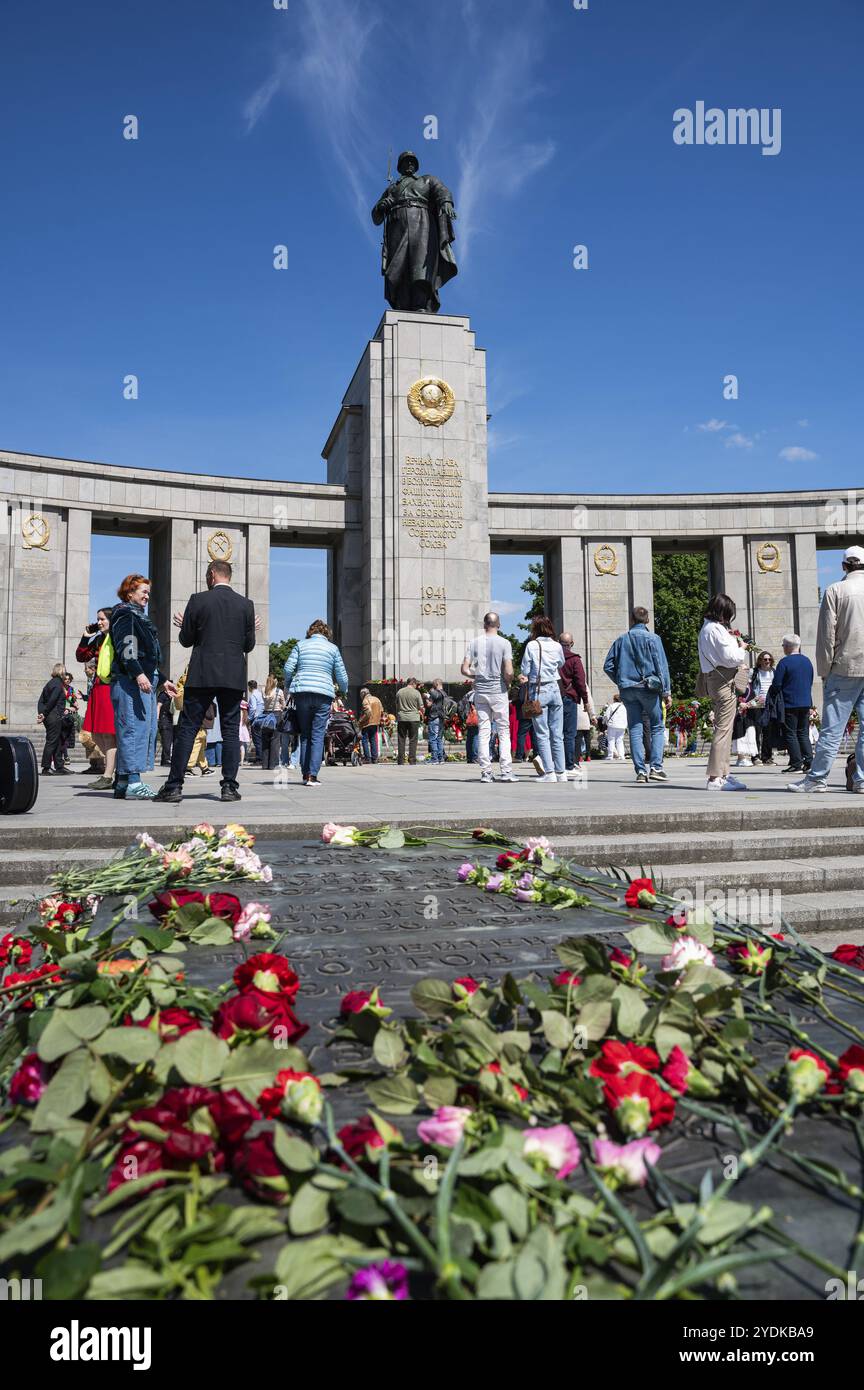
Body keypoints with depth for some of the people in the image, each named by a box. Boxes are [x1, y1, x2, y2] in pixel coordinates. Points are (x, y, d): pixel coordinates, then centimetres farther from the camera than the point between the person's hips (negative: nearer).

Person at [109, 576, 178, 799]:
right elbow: (125, 648, -16)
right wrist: (138, 674, -27)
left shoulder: (140, 617, 29)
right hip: (130, 680, -10)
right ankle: (132, 782, -17)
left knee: (146, 729, 7)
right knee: (135, 728, -14)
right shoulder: (124, 614, -2)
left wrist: (163, 680, 30)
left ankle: (123, 782, 9)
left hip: (146, 680, 10)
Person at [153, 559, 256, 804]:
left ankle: (174, 785, 2)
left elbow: (186, 640, 1)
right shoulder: (246, 605, 4)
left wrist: (184, 625, 22)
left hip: (202, 675, -2)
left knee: (187, 728, 3)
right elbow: (249, 645, 5)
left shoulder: (198, 600, -2)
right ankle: (229, 786, 3)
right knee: (231, 730, 6)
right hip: (233, 677, 2)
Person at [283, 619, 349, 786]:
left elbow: (288, 668, 2)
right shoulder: (333, 648, 9)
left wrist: (287, 686, 18)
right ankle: (312, 776, -10)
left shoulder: (301, 645, 10)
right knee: (318, 736, -2)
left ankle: (305, 774, 9)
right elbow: (341, 675, 8)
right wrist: (344, 690, 26)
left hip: (302, 692, 1)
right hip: (324, 694, -1)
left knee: (304, 735, 10)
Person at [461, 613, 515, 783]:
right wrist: (508, 684, 7)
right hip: (498, 691, -3)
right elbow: (508, 672, -13)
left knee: (483, 731, 5)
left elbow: (464, 669, -1)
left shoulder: (474, 643, 3)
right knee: (503, 731, 3)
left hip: (480, 692, 3)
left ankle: (485, 772, 4)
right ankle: (506, 771, -2)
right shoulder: (504, 643, -5)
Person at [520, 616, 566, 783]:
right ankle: (561, 772, 11)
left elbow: (525, 671, -4)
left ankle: (549, 772, -4)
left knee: (542, 734, 0)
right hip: (554, 689, 4)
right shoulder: (557, 646, 2)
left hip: (538, 691, -4)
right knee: (557, 734, 8)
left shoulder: (531, 645, -8)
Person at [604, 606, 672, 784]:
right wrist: (666, 691, -3)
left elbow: (608, 666, 7)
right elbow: (661, 666, -6)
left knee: (635, 730, 5)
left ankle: (641, 771, 2)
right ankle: (655, 767, -7)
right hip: (648, 688, -3)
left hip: (627, 690, 3)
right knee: (657, 726, 5)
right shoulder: (652, 638, -2)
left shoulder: (621, 639, 8)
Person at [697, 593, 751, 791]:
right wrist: (741, 648, 0)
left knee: (723, 728, 16)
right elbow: (730, 658, -18)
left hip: (712, 680, 11)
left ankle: (723, 773, 21)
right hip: (724, 681, -11)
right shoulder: (717, 629, -15)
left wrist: (731, 641, 14)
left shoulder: (706, 628, 15)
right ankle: (716, 778, -11)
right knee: (723, 729, -10)